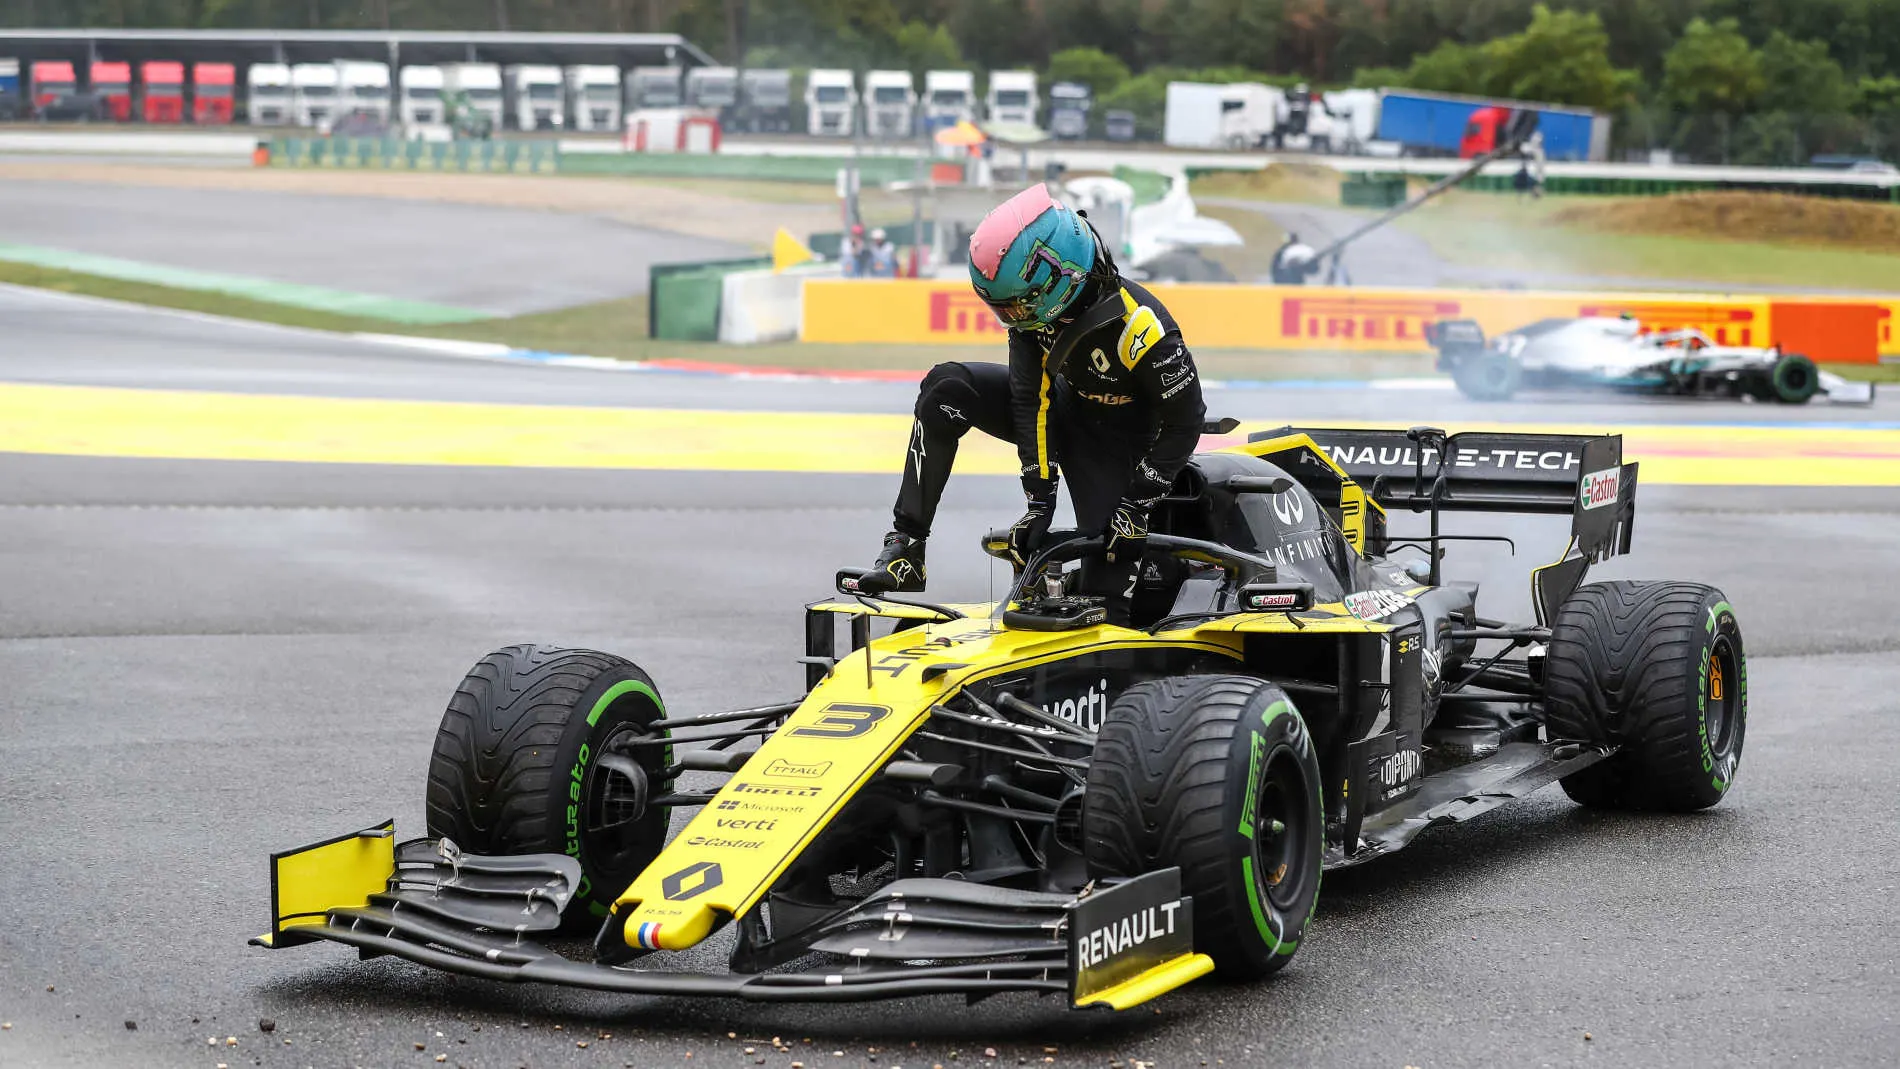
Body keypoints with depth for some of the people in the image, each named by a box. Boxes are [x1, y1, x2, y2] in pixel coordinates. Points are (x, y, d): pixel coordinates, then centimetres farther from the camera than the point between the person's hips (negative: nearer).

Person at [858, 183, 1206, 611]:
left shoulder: (1139, 327, -34)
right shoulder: (1037, 302, -19)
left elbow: (1185, 422, -24)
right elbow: (1030, 398, -14)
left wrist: (1135, 506, -23)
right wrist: (1040, 499, -19)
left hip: (1119, 440, -5)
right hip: (1063, 406, 5)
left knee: (1109, 578, -21)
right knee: (945, 388, -18)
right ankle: (906, 545, -18)